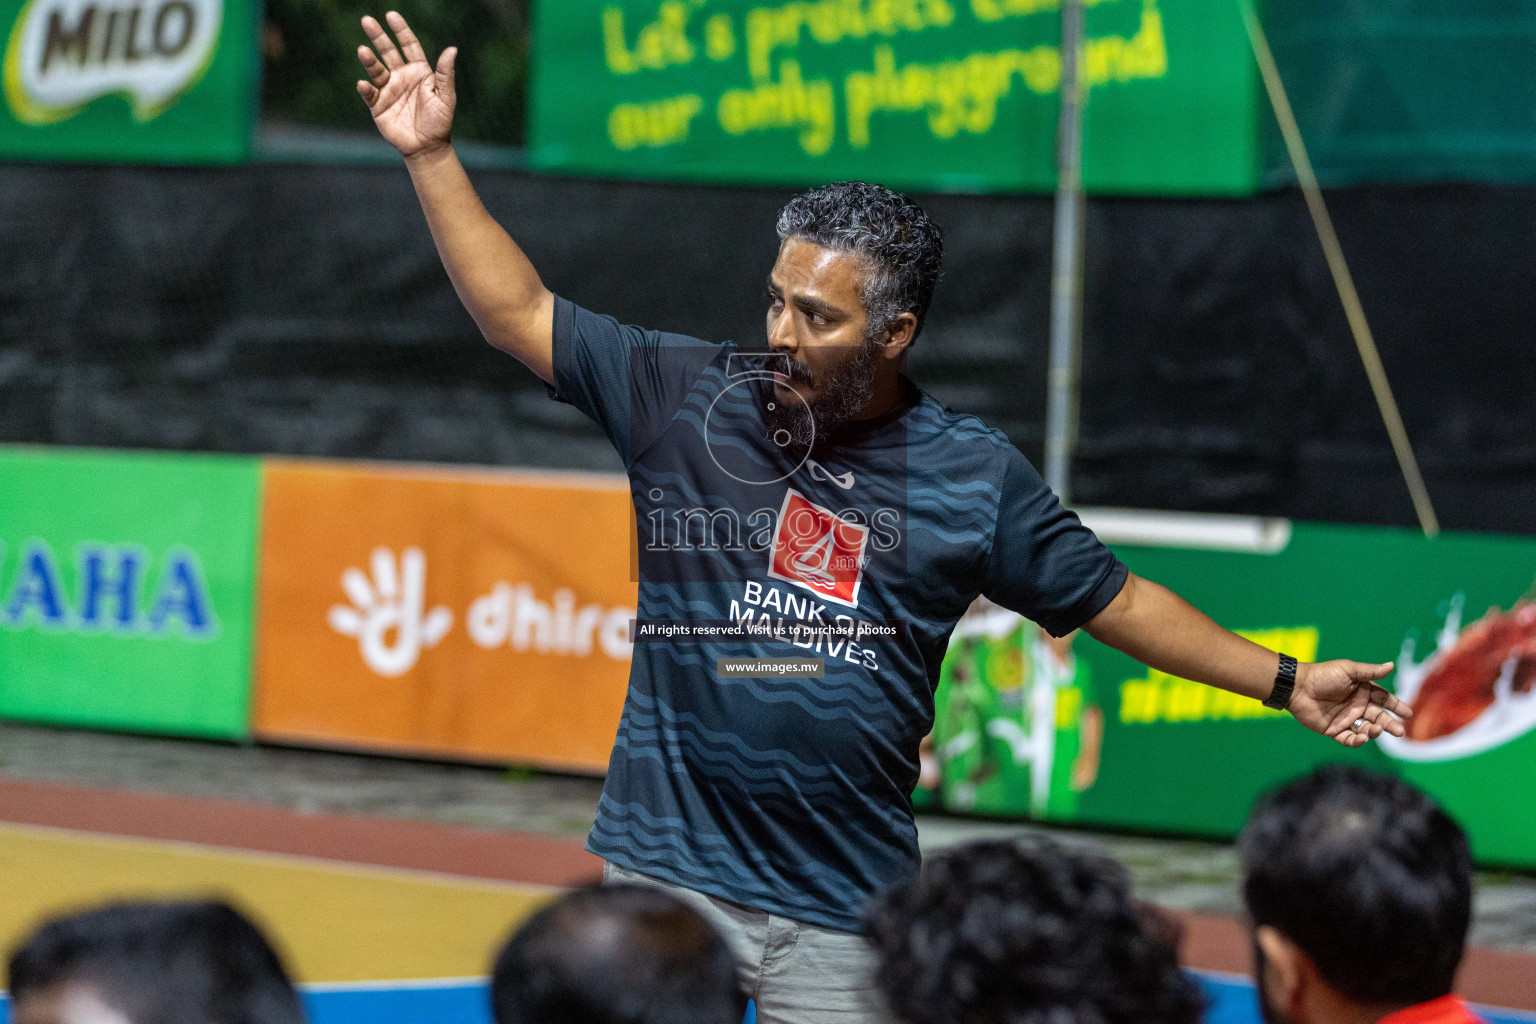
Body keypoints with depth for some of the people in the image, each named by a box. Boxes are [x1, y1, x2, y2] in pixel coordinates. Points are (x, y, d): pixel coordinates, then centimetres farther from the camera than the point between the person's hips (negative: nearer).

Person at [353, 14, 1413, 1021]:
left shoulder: (974, 474, 2)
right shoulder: (684, 399, 1)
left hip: (847, 913, 0)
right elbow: (518, 312, 5)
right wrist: (434, 155, -1)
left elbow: (1113, 601, 12)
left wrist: (1284, 680, 11)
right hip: (668, 877, 0)